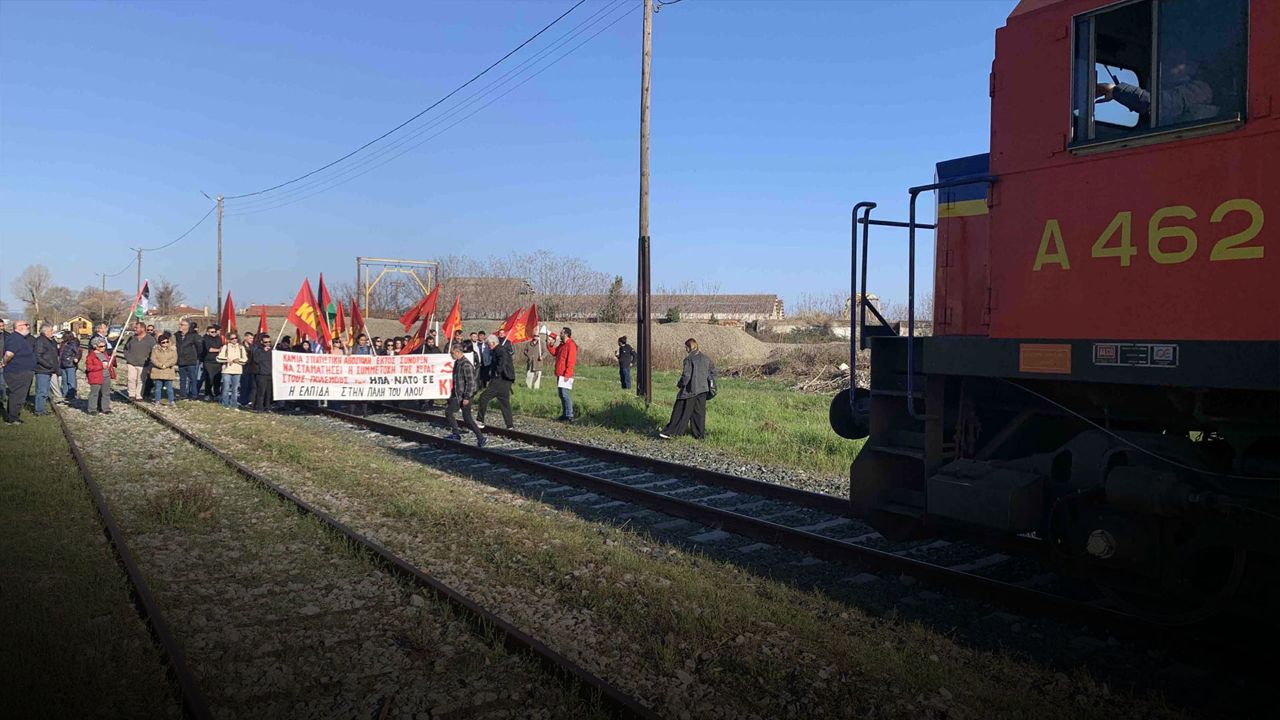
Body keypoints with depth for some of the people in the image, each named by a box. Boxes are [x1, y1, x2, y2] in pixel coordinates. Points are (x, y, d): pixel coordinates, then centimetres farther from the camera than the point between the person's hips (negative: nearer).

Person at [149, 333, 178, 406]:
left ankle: (171, 402, 4)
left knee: (169, 387, 1)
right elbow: (153, 359, -5)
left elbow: (174, 359, -6)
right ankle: (157, 401, 17)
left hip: (169, 372, 0)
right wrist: (160, 365, -17)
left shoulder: (172, 349, 3)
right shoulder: (155, 349, 3)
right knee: (158, 387, 8)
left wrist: (165, 365, -17)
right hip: (158, 372, 1)